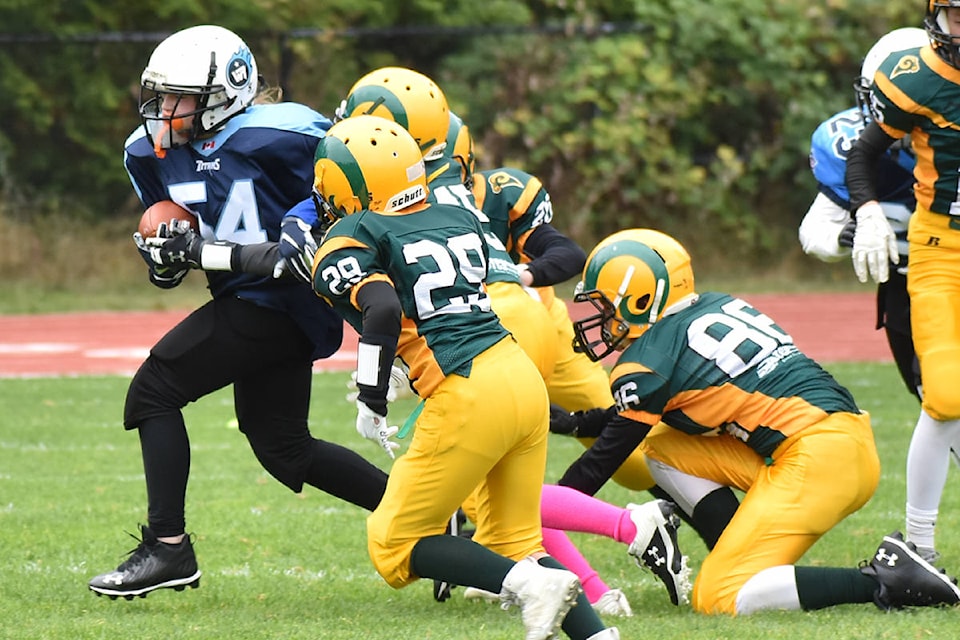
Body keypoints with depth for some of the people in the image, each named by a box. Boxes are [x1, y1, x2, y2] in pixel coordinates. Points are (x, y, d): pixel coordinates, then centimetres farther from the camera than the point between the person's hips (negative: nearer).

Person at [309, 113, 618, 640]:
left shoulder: (348, 244, -2)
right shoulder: (458, 219, 19)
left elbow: (383, 311, -19)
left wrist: (370, 400, -10)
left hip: (468, 399, -7)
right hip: (524, 378, 7)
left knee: (395, 546, 7)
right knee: (512, 544, 18)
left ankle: (528, 583, -14)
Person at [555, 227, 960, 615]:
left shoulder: (649, 361, -5)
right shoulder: (718, 306, 18)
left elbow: (607, 456, 6)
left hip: (814, 460, -9)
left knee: (718, 601, -8)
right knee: (663, 446, 14)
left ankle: (882, 581, -16)